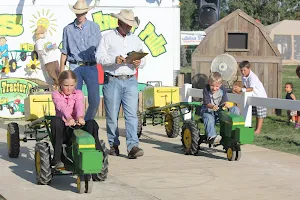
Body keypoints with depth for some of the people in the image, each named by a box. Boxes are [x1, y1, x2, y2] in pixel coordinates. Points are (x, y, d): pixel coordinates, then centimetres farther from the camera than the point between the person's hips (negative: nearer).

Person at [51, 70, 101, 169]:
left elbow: (80, 105, -13)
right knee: (56, 120, -34)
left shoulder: (78, 93, 11)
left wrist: (80, 116, -38)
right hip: (63, 129, -1)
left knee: (92, 123, -27)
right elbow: (62, 106, -18)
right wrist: (69, 118, -40)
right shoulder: (56, 94, 5)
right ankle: (57, 159, -34)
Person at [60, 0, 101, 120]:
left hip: (91, 67, 0)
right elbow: (64, 52, 11)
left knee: (95, 100, -5)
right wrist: (62, 71, 6)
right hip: (75, 67, 0)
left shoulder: (94, 27, 6)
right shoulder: (68, 29, 8)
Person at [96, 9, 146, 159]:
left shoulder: (136, 40, 17)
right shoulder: (108, 37, 5)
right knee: (112, 115, 1)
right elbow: (99, 57, -4)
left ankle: (133, 146, -15)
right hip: (112, 80, -2)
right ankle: (113, 145, 14)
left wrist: (139, 63, -7)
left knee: (131, 114, -8)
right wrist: (114, 60, -19)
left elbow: (143, 60, 17)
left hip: (130, 81, 3)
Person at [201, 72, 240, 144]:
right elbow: (207, 103, -18)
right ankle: (212, 137, -56)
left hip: (220, 110, 4)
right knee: (209, 118, -39)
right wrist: (212, 106, -41)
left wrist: (226, 104, -30)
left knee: (236, 109, -13)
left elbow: (225, 101, -3)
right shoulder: (206, 89, -10)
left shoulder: (222, 90, 0)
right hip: (208, 111, -4)